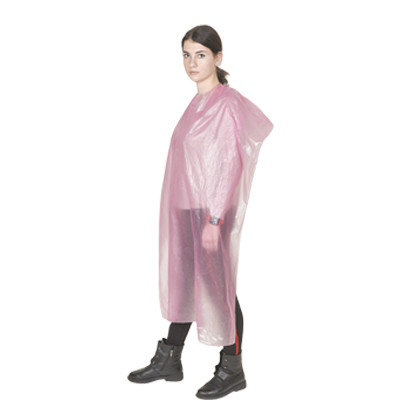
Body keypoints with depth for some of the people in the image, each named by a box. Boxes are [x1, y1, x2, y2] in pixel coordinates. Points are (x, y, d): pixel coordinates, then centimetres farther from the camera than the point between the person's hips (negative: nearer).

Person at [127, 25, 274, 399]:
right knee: (182, 281, 15)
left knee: (216, 286, 2)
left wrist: (214, 219, -21)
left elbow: (230, 165, -18)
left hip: (211, 211, -8)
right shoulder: (198, 102, 11)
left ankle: (231, 369, 18)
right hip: (186, 209, 8)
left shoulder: (227, 103, -14)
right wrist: (194, 214, 18)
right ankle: (169, 359, 28)